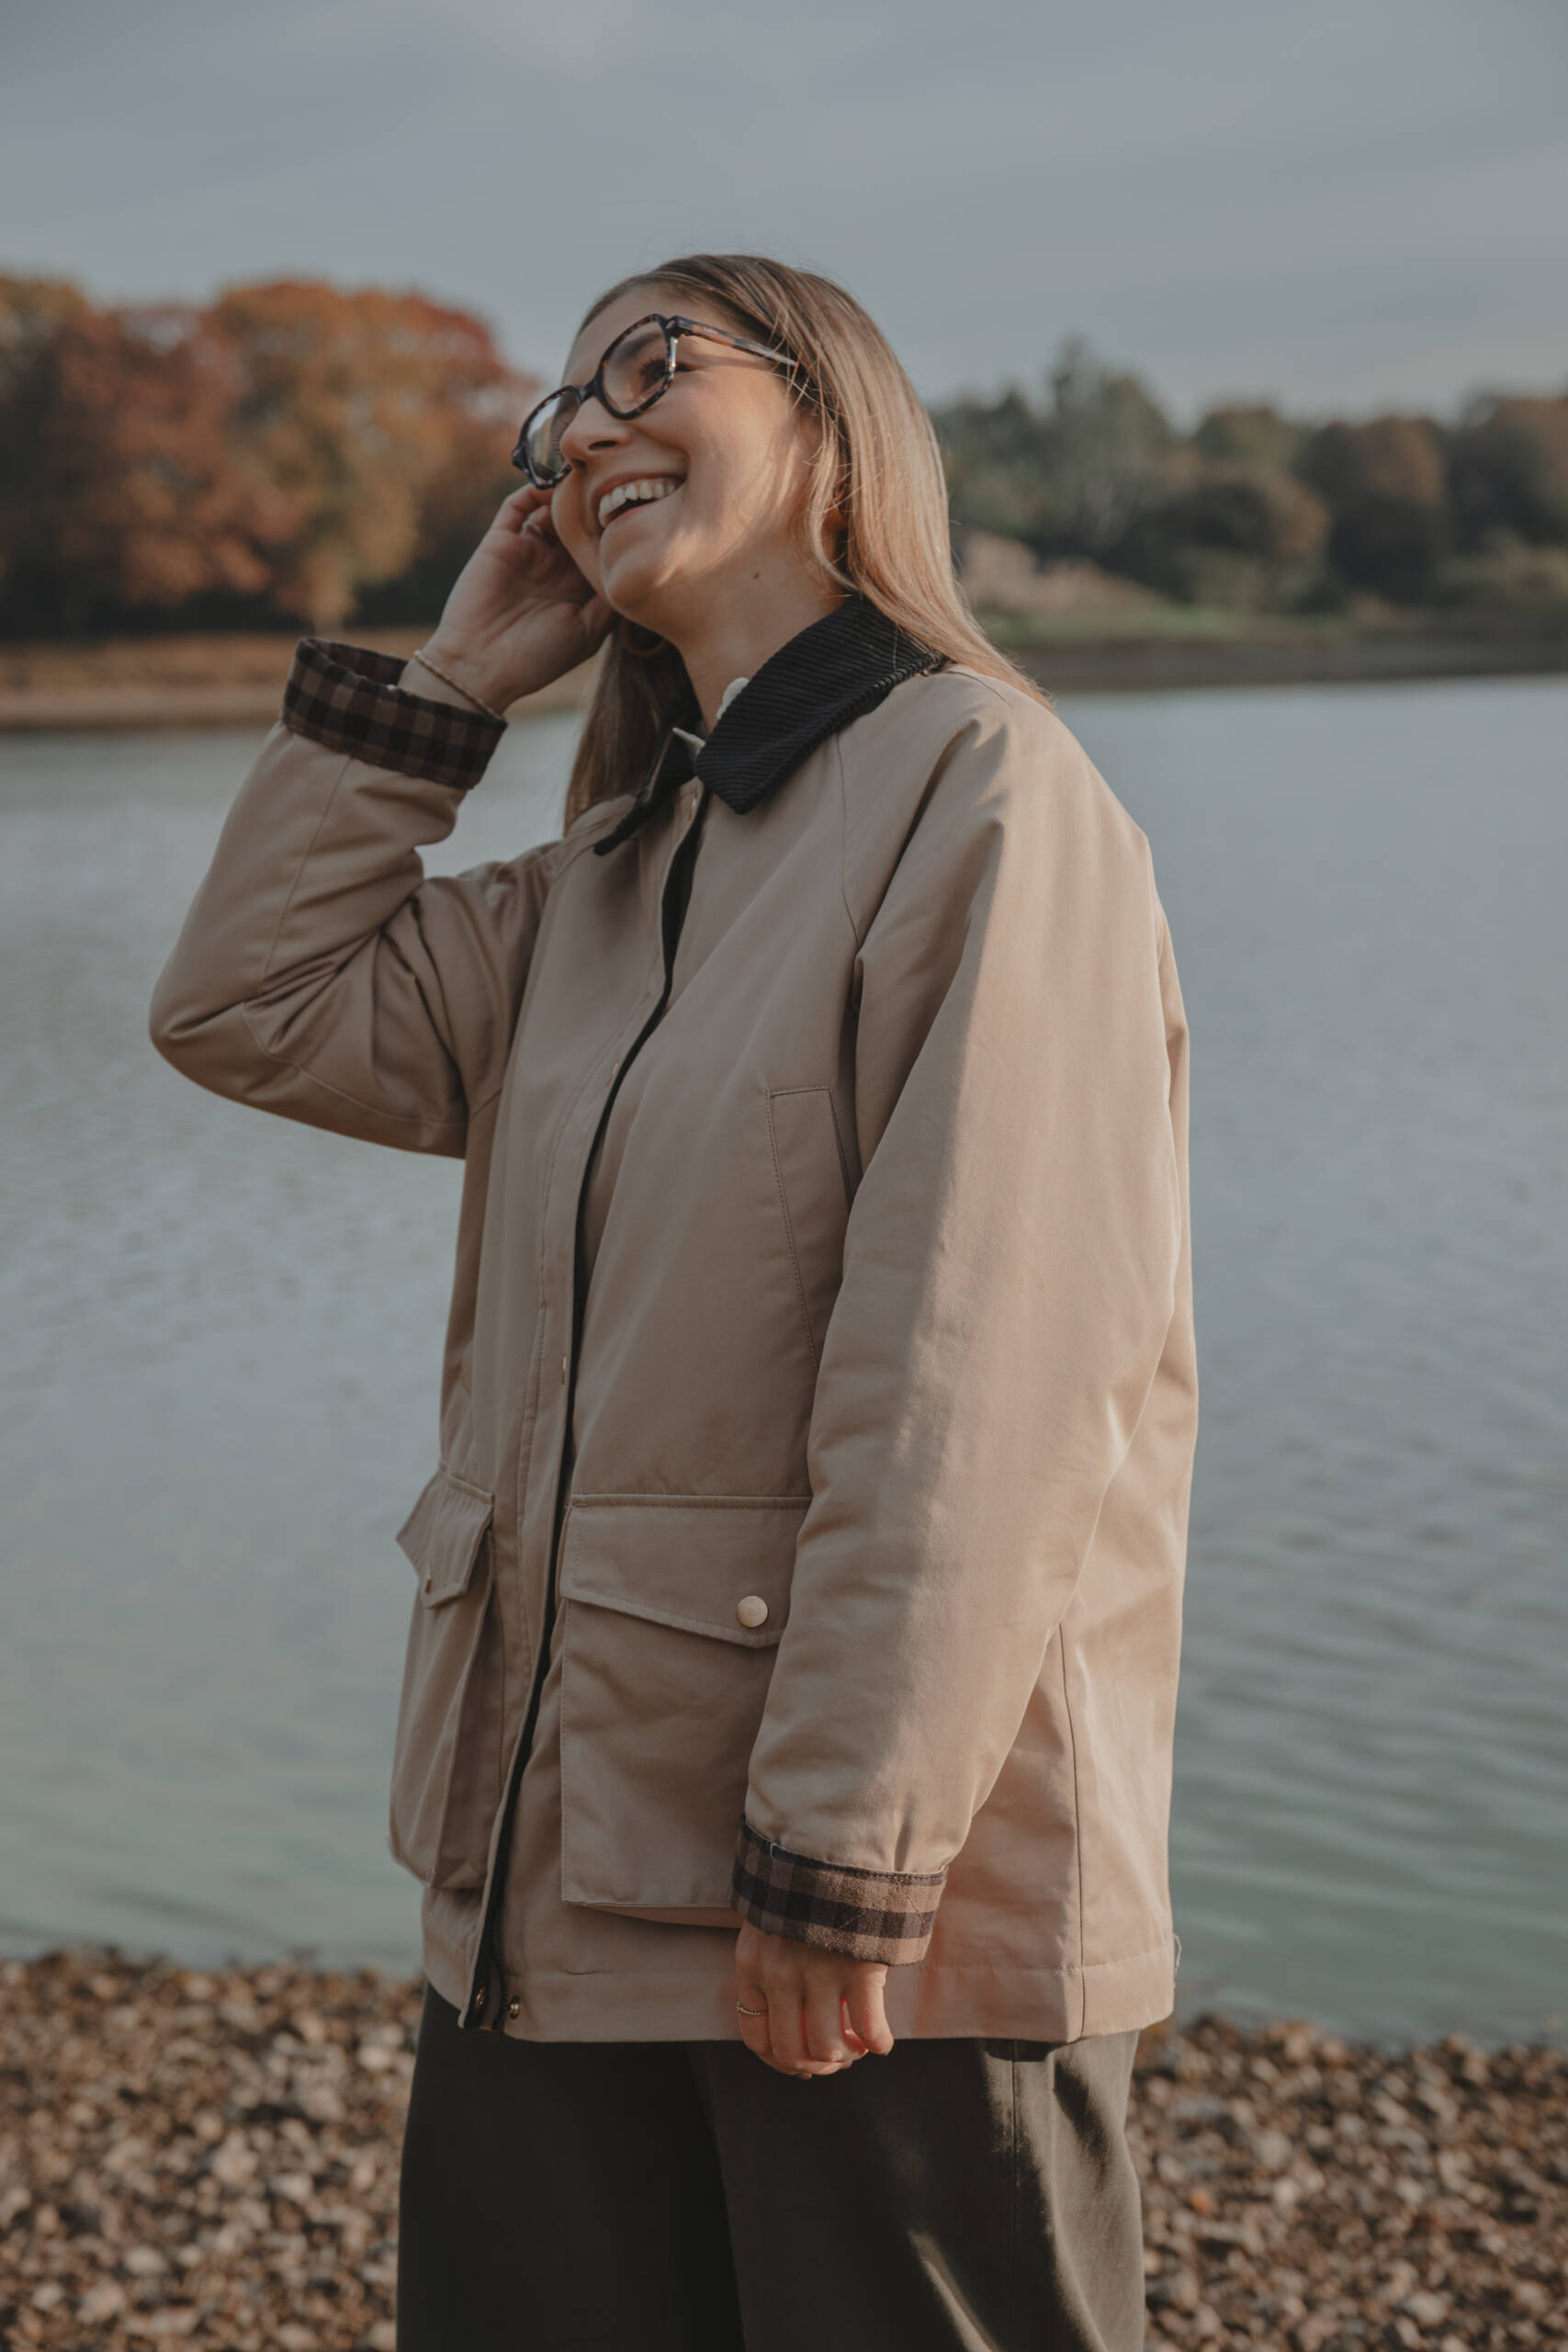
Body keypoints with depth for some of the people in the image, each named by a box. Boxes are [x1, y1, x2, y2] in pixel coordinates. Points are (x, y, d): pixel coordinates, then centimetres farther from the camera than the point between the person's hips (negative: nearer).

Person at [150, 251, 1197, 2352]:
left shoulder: (984, 788, -10)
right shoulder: (599, 892, 16)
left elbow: (978, 1385, -17)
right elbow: (252, 1009, 13)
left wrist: (848, 1856, -19)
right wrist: (454, 676, 11)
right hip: (562, 1876, 8)